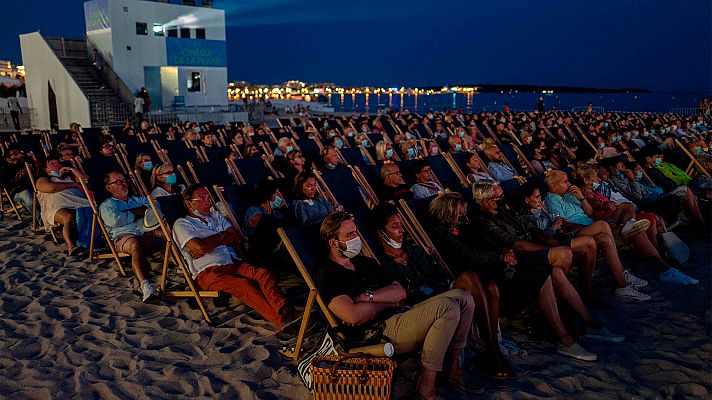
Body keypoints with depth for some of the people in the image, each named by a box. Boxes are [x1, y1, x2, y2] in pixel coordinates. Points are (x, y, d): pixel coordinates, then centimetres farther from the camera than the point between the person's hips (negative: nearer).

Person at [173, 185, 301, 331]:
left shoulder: (216, 216, 26)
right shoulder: (181, 224, 7)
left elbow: (237, 239, 12)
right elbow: (201, 247, -13)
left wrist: (210, 244, -2)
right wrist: (223, 235, 5)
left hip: (233, 263, 6)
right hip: (208, 272, -6)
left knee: (264, 273, -25)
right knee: (245, 285, -32)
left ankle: (283, 309, -45)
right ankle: (280, 320, -43)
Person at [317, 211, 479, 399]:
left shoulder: (366, 262, 22)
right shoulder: (327, 275, -4)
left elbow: (400, 292, 11)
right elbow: (353, 316, -20)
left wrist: (368, 296, -8)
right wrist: (387, 303, -3)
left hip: (400, 318, 9)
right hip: (382, 332, -9)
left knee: (462, 297, -1)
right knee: (447, 307, -24)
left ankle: (452, 369, 5)